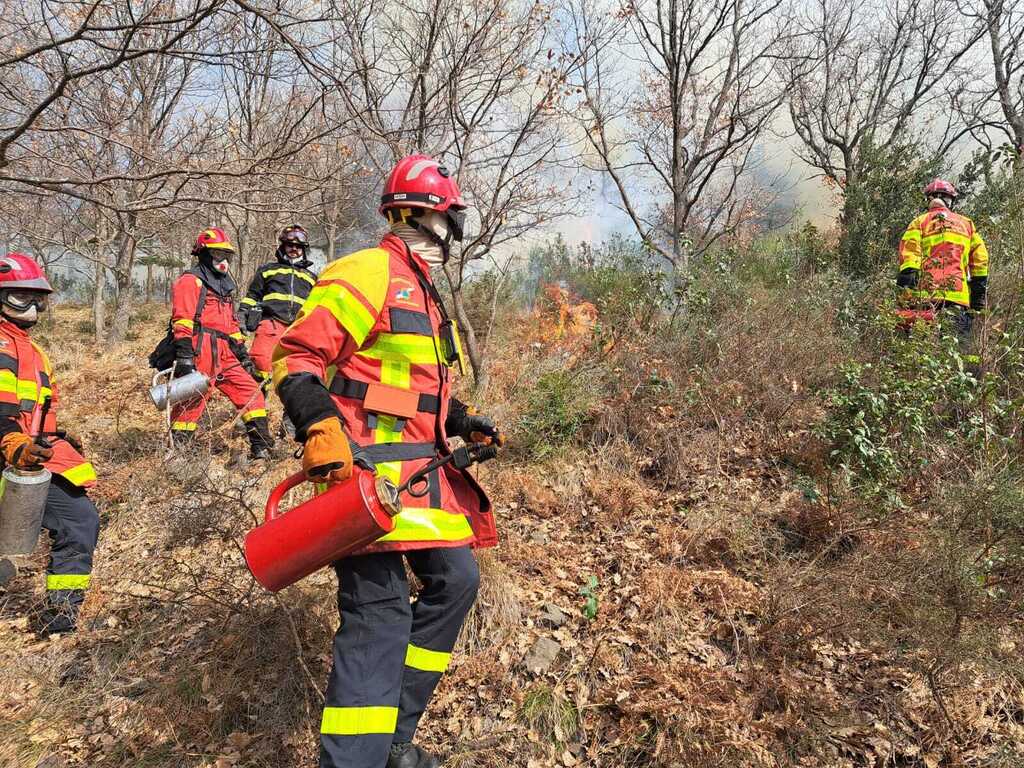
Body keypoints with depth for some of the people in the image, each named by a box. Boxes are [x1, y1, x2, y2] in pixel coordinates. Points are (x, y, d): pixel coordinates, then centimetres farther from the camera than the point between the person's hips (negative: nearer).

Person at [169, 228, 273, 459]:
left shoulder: (224, 286, 27)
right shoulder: (191, 281, 0)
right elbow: (182, 321, -11)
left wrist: (243, 355, 24)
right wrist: (184, 357, -21)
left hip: (224, 356, 8)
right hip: (200, 353, -8)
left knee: (251, 392, 3)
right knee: (191, 403, -8)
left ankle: (261, 447, 7)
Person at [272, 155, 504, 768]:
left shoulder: (426, 294, 22)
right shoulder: (367, 274, -9)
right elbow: (296, 358, -15)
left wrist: (467, 423, 17)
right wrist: (321, 429, -27)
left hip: (423, 471, 10)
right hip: (370, 469, -10)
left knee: (455, 581, 13)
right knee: (379, 613, -13)